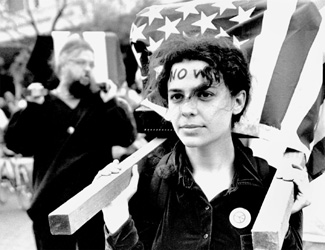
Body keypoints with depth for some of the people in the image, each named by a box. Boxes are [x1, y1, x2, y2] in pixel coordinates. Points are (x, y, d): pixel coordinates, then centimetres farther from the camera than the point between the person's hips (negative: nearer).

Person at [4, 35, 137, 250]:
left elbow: (127, 138, -6)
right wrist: (31, 108, -17)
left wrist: (112, 104, -15)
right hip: (51, 208, -1)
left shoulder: (99, 104, 5)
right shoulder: (43, 105, 2)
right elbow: (16, 143, -7)